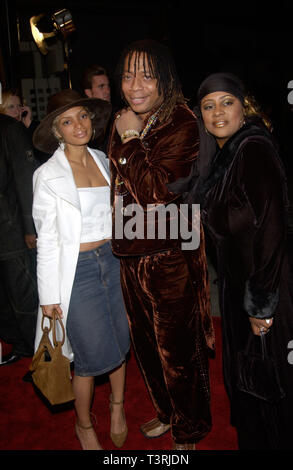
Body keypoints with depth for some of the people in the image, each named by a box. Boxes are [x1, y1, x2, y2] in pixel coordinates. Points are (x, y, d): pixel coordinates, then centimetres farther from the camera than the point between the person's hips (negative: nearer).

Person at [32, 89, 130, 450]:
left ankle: (117, 405, 45)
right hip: (77, 271, -5)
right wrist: (49, 296, -7)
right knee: (91, 356, 7)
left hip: (111, 260, 5)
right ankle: (84, 425, 35)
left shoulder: (102, 161, 6)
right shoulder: (48, 176, -9)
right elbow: (47, 240, -8)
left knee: (119, 342, 17)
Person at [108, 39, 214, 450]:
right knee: (146, 343, 22)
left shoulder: (181, 125, -14)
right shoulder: (124, 124, 9)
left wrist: (130, 139, -19)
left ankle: (189, 431, 36)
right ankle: (167, 412, 47)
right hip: (131, 257, 8)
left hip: (171, 259, -8)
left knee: (177, 350, 9)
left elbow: (156, 192, -26)